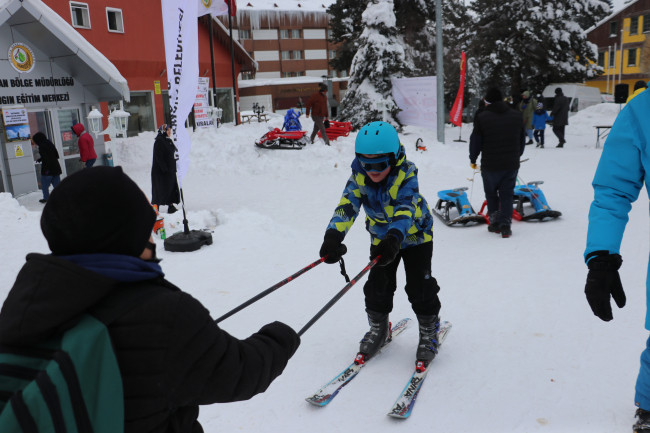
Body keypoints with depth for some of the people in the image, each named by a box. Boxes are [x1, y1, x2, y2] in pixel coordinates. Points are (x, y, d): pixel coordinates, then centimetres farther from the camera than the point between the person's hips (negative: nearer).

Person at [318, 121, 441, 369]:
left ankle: (429, 332, 18)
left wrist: (394, 239, -62)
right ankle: (378, 329, 27)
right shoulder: (359, 177, -19)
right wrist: (333, 236, -48)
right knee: (377, 285, 2)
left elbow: (406, 210, -44)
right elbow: (347, 206, -30)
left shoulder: (406, 175, -30)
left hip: (414, 235, -3)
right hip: (381, 237, 4)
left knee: (419, 286, -6)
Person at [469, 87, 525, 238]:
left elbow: (475, 141, -5)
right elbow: (522, 139, 14)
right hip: (511, 164, 3)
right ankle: (505, 226, 4)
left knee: (491, 194, 14)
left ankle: (495, 223, 16)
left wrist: (473, 159, 9)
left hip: (490, 165, -3)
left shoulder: (482, 117, -10)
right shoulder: (517, 116, 5)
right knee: (507, 194, 9)